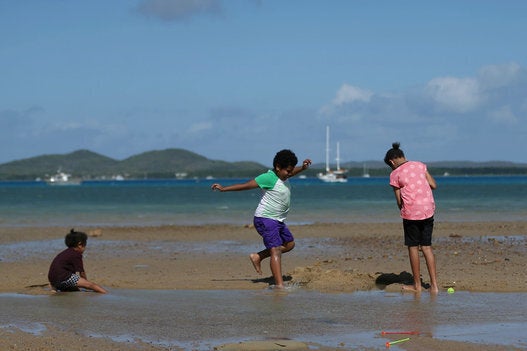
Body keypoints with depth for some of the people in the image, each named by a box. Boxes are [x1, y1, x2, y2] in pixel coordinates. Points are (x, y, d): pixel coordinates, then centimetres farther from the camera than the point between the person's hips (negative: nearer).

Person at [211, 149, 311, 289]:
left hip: (277, 220, 10)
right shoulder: (269, 178, -18)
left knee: (289, 244, 21)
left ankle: (257, 257, 22)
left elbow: (292, 172, 31)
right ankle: (279, 285, -30)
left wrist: (303, 167, 10)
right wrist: (224, 189, -15)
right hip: (265, 219, -10)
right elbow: (246, 185, -16)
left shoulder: (283, 176, 8)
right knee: (276, 250, -20)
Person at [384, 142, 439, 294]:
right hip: (428, 210, 4)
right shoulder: (420, 165, 6)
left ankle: (417, 285, 12)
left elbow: (399, 200, -2)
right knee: (427, 246, 9)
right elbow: (433, 185, 6)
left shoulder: (395, 174, -4)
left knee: (413, 247, 7)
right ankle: (434, 284, 5)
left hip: (411, 213, -4)